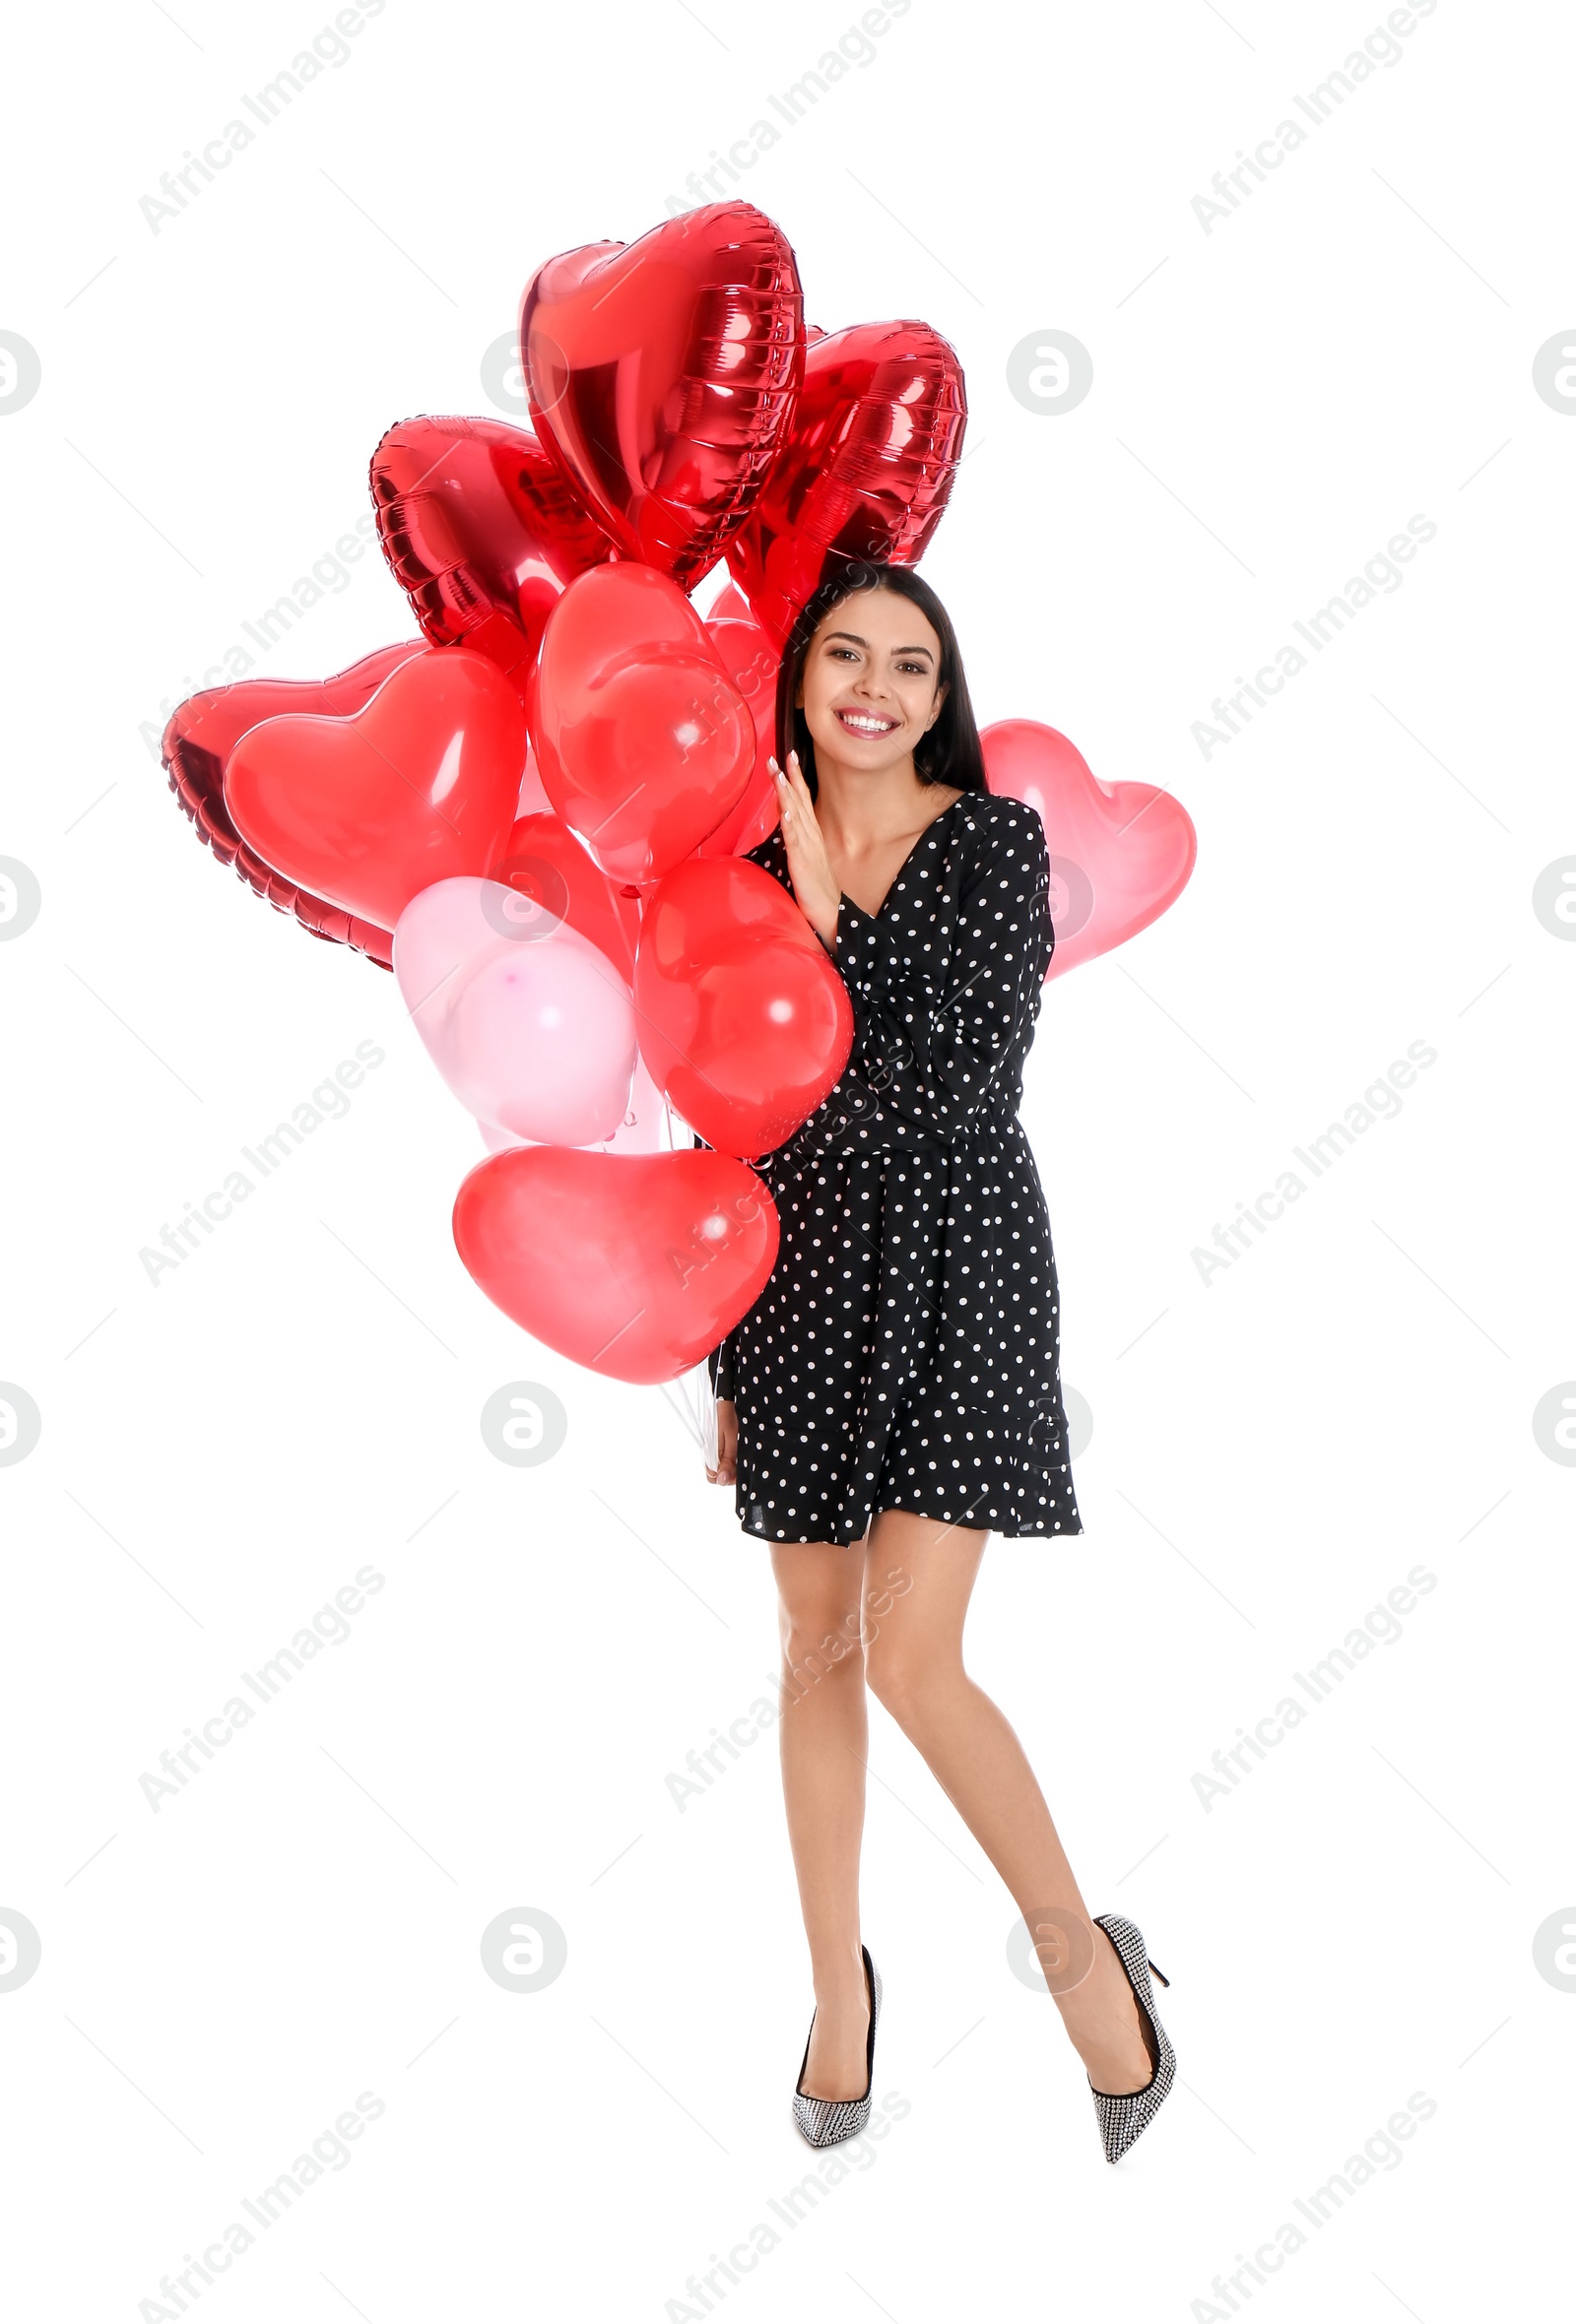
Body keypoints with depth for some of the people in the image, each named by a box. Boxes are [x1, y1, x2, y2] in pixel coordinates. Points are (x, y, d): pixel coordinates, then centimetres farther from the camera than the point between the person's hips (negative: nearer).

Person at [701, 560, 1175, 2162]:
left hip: (954, 1265, -4)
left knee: (913, 1662, -11)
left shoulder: (995, 842, -3)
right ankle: (840, 1983, 29)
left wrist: (829, 918, -13)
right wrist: (721, 1363, 10)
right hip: (804, 1269, 4)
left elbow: (968, 1079, -14)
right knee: (818, 1646, 11)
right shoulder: (756, 858, 6)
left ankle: (1079, 1945, 15)